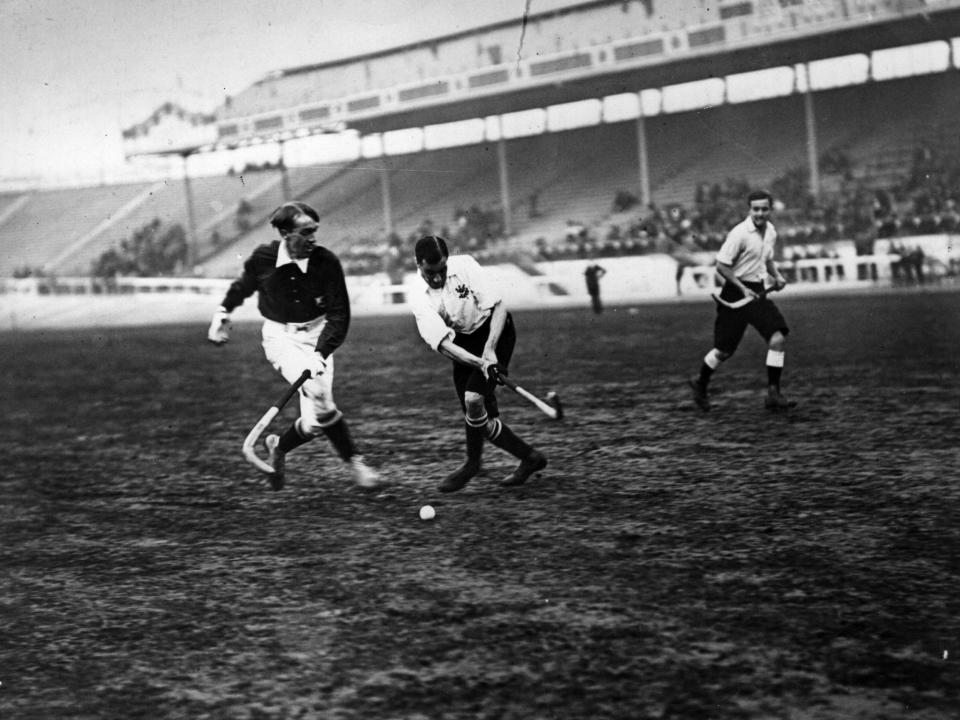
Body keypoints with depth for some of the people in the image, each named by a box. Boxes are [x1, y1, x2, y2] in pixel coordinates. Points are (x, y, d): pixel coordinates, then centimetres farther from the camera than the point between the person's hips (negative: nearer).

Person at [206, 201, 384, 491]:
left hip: (317, 335, 2)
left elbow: (339, 315, -14)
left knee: (315, 420, -5)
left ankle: (279, 446, 26)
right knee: (318, 393, -26)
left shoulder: (326, 262, -15)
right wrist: (222, 312, 18)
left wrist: (320, 354, -23)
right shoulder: (263, 260, -12)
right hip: (281, 337, -2)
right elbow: (242, 286, 12)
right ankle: (354, 462, -13)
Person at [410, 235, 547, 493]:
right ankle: (529, 457, 14)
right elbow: (443, 343, -25)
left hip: (495, 332, -4)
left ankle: (473, 464, 2)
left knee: (473, 399, -19)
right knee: (482, 417, -1)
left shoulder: (465, 266, -17)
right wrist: (480, 363, -40)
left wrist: (489, 349, -29)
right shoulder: (420, 300, -14)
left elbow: (499, 306, -17)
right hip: (464, 346, 4)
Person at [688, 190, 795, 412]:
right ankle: (700, 384, 28)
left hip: (758, 292, 6)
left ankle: (773, 394, -6)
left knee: (778, 338, -11)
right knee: (725, 349, 1)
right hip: (736, 293, -6)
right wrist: (743, 288, -19)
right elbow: (721, 266, -15)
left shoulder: (771, 231, 7)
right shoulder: (740, 234, -17)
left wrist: (776, 276, 7)